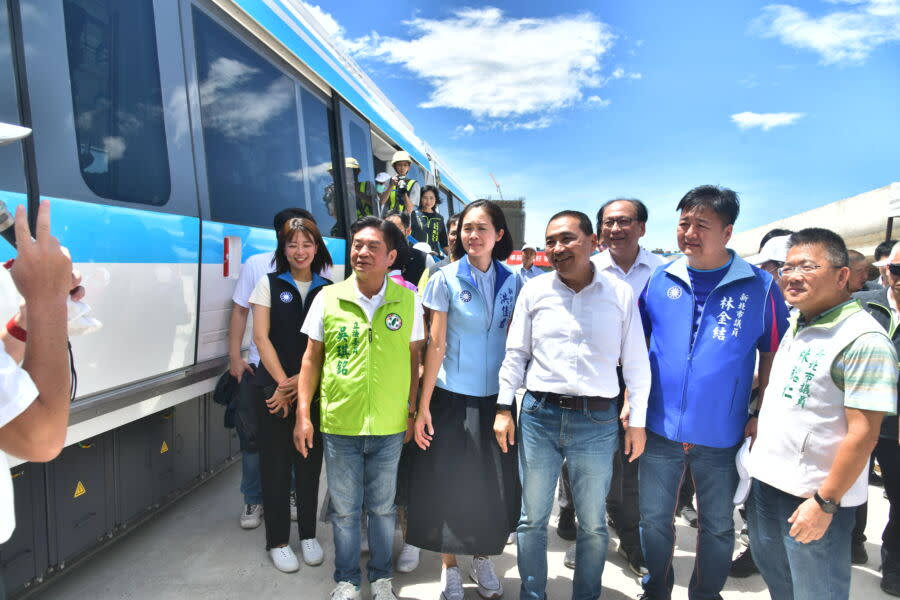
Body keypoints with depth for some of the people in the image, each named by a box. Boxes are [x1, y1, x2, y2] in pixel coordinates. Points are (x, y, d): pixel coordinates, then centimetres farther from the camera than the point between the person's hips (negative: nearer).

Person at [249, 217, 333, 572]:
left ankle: (308, 535, 26)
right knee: (276, 464, 6)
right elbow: (261, 337, -5)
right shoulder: (269, 284, 1)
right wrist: (283, 383, -11)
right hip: (274, 389, -1)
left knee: (309, 463, 10)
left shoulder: (329, 290, 4)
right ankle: (277, 540, 21)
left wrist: (301, 381, -11)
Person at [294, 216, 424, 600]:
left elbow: (414, 359, 4)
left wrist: (412, 411, 4)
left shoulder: (408, 301, -4)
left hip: (389, 426, 0)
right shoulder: (328, 298, -4)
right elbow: (312, 358, 3)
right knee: (344, 509, 15)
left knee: (382, 508, 16)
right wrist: (303, 414, 0)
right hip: (338, 424, 0)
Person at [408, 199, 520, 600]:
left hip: (495, 398, 3)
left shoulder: (511, 282, 2)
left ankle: (482, 559, 34)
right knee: (449, 484, 7)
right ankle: (450, 567, 27)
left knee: (492, 486, 12)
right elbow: (435, 346, -8)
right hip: (452, 397, -2)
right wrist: (423, 406, -9)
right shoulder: (446, 280, -7)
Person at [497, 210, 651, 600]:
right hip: (539, 414, 1)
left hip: (598, 420, 0)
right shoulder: (534, 291, 2)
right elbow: (516, 354, 6)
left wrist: (637, 421, 3)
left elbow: (636, 362, 4)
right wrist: (503, 408, 2)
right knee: (532, 519, 12)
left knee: (593, 524, 13)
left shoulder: (621, 294, -1)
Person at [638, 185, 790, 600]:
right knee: (653, 518, 15)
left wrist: (762, 418, -5)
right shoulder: (660, 280, -1)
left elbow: (773, 356, -1)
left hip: (722, 436, -1)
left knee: (718, 527, 17)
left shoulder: (759, 287, -6)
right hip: (659, 429, 2)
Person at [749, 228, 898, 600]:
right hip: (766, 480, 8)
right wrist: (759, 422, 9)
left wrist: (826, 502, -19)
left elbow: (863, 434, -20)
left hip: (814, 498, -7)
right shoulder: (796, 325, 7)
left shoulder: (863, 340, -18)